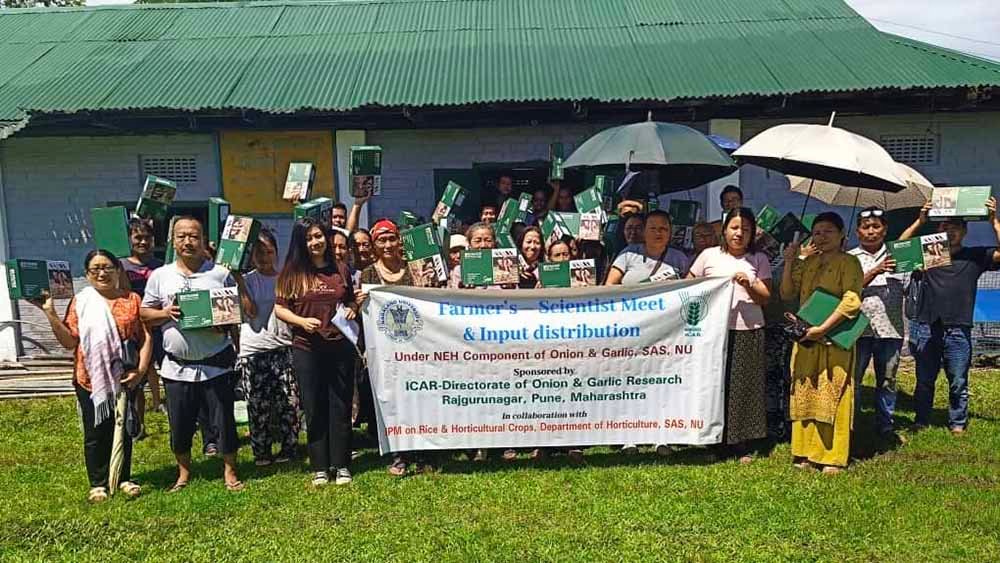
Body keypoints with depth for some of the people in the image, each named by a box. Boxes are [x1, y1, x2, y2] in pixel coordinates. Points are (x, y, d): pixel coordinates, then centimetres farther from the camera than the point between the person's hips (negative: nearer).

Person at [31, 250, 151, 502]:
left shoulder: (132, 300, 0)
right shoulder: (80, 302, 0)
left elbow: (146, 336, -3)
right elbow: (69, 341, -5)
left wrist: (140, 370, -12)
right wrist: (50, 313, -14)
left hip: (124, 379, 0)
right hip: (90, 379, 0)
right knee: (95, 433, 9)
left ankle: (124, 478, 27)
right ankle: (98, 483, 24)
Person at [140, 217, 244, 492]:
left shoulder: (220, 274, 0)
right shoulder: (160, 276, 6)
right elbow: (145, 314, 9)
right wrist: (165, 313, -11)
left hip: (215, 364, -2)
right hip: (177, 366, 2)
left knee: (224, 420, 4)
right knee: (180, 425, 12)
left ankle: (230, 472, 19)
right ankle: (184, 473, 31)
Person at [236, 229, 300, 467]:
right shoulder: (247, 280, 3)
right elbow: (251, 311, -11)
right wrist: (238, 281, -13)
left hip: (283, 346, 2)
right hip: (254, 350, -1)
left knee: (289, 401, 0)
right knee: (258, 404, 2)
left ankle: (288, 448, 14)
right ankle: (261, 453, 14)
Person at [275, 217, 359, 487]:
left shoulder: (340, 270, 8)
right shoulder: (292, 273, 1)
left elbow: (352, 301, 19)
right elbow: (280, 308, 1)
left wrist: (352, 310, -2)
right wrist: (302, 321, -14)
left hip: (340, 346, 2)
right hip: (306, 349, -1)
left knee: (341, 407, 7)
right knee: (314, 409, 6)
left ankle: (341, 466, 18)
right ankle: (319, 467, 18)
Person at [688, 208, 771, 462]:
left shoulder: (759, 259, 9)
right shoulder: (709, 255, 7)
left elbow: (765, 298, 4)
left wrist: (749, 285, -13)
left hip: (748, 331, 1)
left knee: (744, 385, 3)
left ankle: (742, 444, 13)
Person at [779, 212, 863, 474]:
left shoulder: (849, 262, -5)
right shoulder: (808, 263, 14)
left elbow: (851, 301, -16)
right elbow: (787, 294, 10)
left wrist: (822, 328, -22)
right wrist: (789, 262, 1)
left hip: (835, 340, -6)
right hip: (806, 339, 6)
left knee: (832, 397, -2)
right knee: (804, 396, 7)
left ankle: (833, 458, 6)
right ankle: (805, 453, 16)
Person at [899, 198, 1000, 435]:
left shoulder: (975, 256, 8)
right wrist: (920, 221, -5)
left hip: (958, 329, -1)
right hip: (926, 327, 1)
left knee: (958, 382, 5)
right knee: (924, 380, 10)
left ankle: (958, 424, 17)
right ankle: (921, 422, 19)